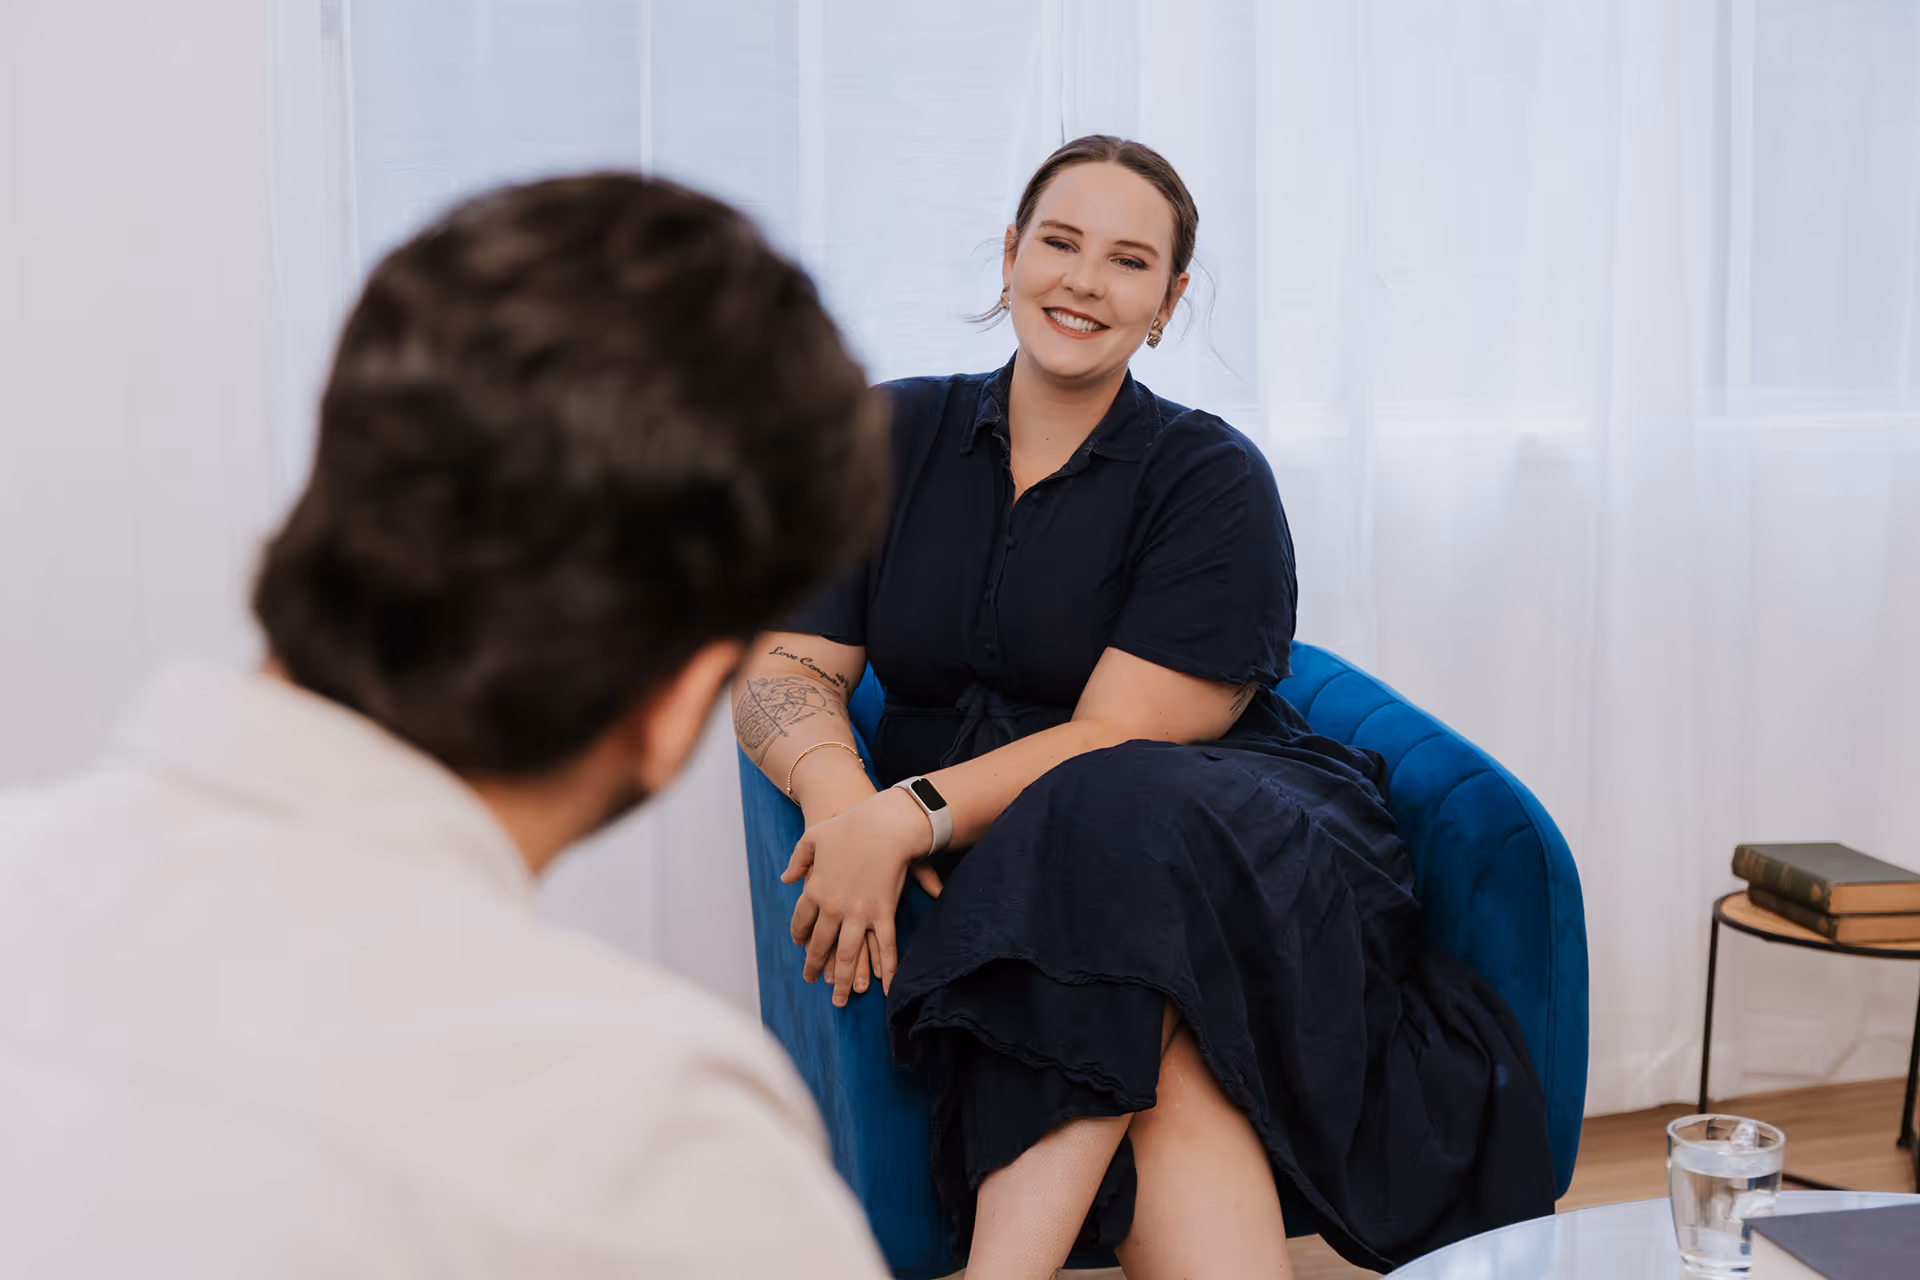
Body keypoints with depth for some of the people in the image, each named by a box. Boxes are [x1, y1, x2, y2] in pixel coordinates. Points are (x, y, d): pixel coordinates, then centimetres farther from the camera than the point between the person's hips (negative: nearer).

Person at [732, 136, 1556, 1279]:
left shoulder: (1213, 479, 0)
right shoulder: (892, 439, 10)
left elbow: (1122, 739, -10)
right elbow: (785, 670, 4)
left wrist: (911, 812, -24)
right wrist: (842, 799, -19)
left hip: (1228, 843, -1)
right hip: (991, 882, 2)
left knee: (1115, 823, -38)